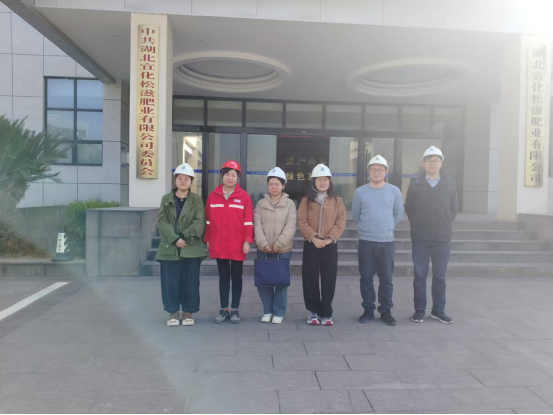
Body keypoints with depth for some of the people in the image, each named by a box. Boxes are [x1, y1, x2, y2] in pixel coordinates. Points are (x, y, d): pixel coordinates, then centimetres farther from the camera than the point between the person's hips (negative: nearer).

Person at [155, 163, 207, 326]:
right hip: (170, 247, 1)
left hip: (191, 247, -1)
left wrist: (184, 236, -16)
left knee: (190, 281, 4)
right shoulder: (166, 199, 8)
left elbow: (200, 222, -6)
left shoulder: (197, 199, 4)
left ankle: (189, 311, 19)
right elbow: (162, 221, -3)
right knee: (170, 282, 3)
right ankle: (173, 312, 18)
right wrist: (175, 239, -16)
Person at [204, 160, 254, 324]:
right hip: (218, 245, 2)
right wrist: (207, 239, 6)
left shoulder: (244, 197, -2)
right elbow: (208, 220, 7)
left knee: (236, 277, 9)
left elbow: (248, 221, -4)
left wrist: (247, 241, -9)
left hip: (237, 245, -2)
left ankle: (235, 310, 19)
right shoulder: (213, 196, 4)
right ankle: (224, 309, 21)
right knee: (223, 277, 11)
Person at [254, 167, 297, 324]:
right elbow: (257, 226, -2)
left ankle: (279, 312, 19)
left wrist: (278, 244, -16)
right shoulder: (261, 203, 6)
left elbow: (290, 227, -7)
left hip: (283, 250, -2)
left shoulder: (289, 204, 1)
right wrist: (264, 244, -14)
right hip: (263, 250, 2)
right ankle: (268, 310, 23)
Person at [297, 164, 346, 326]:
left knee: (329, 279, 3)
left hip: (330, 245, 1)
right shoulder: (306, 200, 4)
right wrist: (313, 238, -16)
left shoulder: (337, 200, 6)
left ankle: (326, 313, 14)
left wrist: (330, 238, -14)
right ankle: (313, 311, 17)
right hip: (311, 244, 0)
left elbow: (341, 222, -1)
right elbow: (302, 221, -4)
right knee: (310, 278, 3)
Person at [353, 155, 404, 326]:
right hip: (366, 241, 0)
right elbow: (355, 214, 10)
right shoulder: (360, 192, 0)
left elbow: (399, 214, 11)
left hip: (387, 242, 0)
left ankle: (386, 310, 20)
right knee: (366, 278, 5)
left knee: (386, 279, 6)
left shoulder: (394, 191, 2)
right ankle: (368, 310, 18)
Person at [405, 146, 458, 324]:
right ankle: (419, 310, 14)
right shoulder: (415, 183, 1)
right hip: (420, 238, -1)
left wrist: (445, 225, 5)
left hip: (443, 238, 1)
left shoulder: (449, 184, 4)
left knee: (440, 276, 8)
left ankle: (438, 310, 20)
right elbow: (408, 207, 6)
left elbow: (454, 208, 10)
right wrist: (418, 224, 4)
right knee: (420, 275, 5)